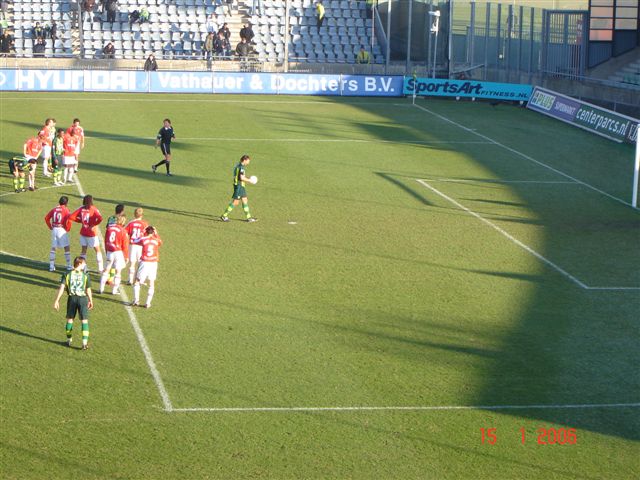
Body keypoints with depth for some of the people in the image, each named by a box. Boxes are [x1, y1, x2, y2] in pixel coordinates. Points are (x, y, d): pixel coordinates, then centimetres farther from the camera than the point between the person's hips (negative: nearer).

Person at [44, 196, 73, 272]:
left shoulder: (54, 209, 8)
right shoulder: (66, 210, -6)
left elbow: (46, 218, 7)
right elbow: (68, 221, -16)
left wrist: (50, 227, 13)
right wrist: (67, 229, -1)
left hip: (54, 229, 4)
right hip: (62, 230, -4)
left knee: (53, 248, 12)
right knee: (66, 248, 7)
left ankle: (51, 266, 11)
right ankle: (69, 266, 11)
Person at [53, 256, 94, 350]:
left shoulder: (67, 274, -1)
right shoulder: (86, 275, -4)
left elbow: (61, 288, -8)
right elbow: (88, 290, -1)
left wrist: (57, 300, -7)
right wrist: (91, 301, 13)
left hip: (72, 298, 2)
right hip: (83, 299, -2)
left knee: (70, 319, 18)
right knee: (84, 320, 4)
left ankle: (69, 340, 30)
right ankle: (85, 343, -3)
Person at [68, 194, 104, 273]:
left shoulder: (81, 209, -2)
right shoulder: (94, 209, -14)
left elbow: (71, 217, -4)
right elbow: (100, 218, -30)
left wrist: (80, 220, 5)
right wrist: (94, 225, -15)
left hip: (83, 233, 4)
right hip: (92, 233, -4)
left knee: (84, 250, 15)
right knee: (98, 250, 9)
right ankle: (100, 269, 10)